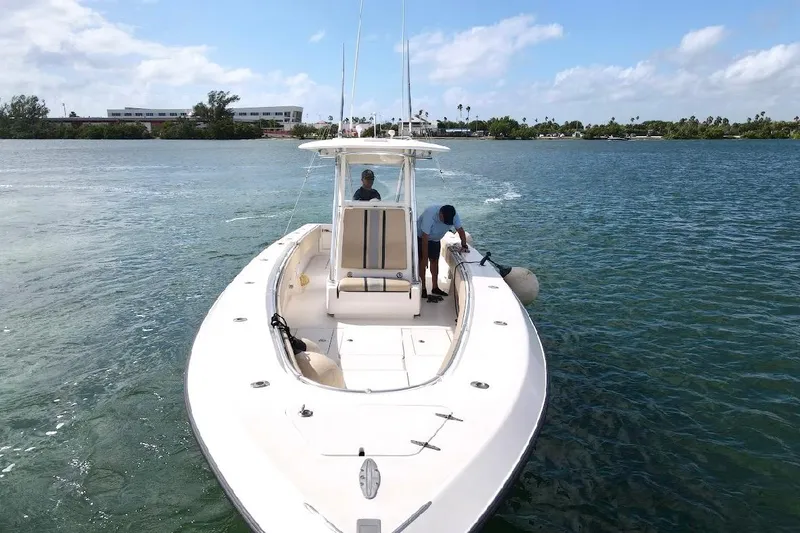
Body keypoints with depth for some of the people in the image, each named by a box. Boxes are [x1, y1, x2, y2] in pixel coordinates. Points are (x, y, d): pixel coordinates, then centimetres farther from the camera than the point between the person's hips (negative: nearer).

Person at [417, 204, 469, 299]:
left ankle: (435, 288, 12)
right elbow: (425, 238, -37)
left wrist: (464, 246, -26)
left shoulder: (453, 215, -25)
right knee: (422, 262, -8)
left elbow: (460, 230, -14)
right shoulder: (430, 214, -40)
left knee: (434, 261, 5)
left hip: (435, 239, 5)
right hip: (421, 237, -5)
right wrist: (425, 258, -34)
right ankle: (423, 288, -3)